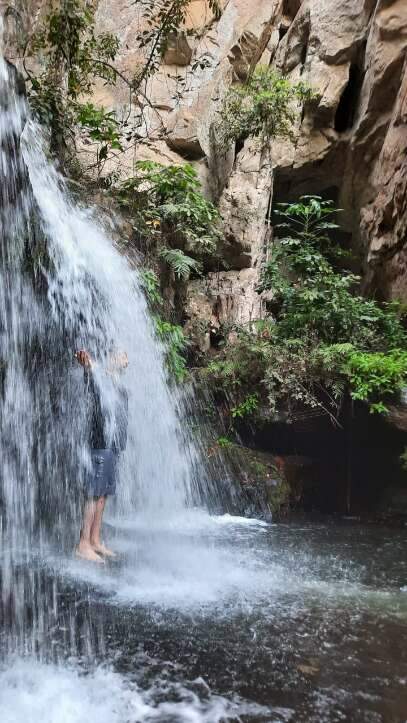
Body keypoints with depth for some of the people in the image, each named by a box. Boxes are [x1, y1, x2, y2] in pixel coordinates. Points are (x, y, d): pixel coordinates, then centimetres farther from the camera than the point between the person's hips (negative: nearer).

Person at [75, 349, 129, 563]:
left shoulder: (118, 384, 18)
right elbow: (91, 379, -35)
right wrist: (86, 366, -54)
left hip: (114, 447, 9)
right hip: (101, 445, -9)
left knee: (102, 495, 12)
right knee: (93, 495, -6)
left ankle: (95, 541, 20)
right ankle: (83, 545, -1)